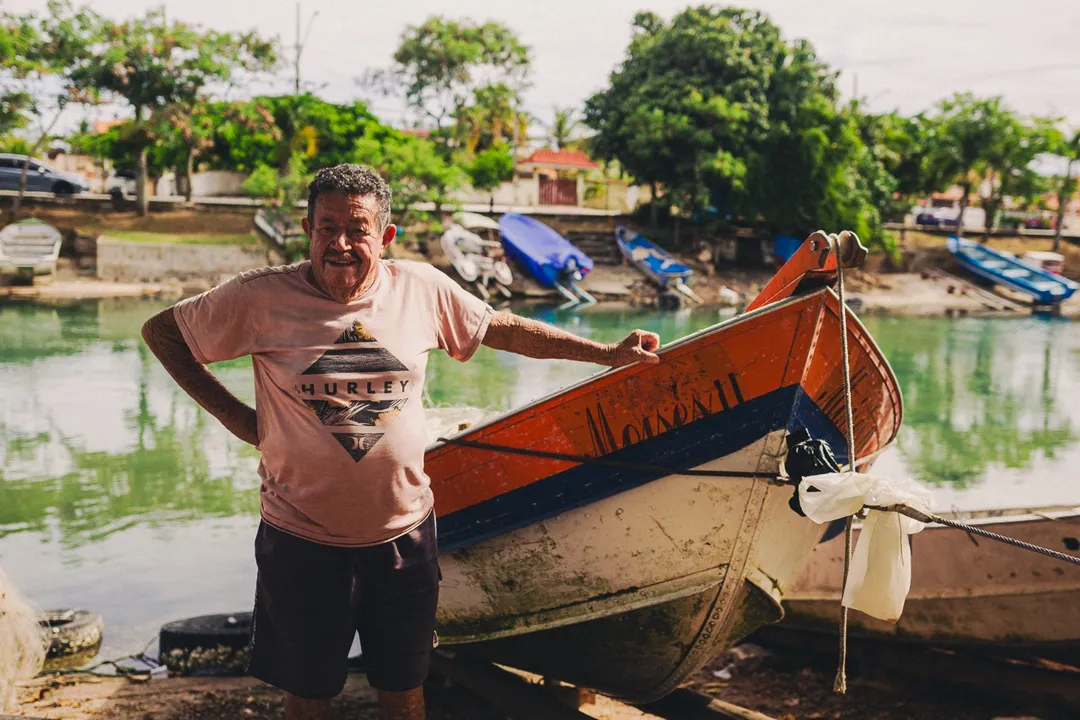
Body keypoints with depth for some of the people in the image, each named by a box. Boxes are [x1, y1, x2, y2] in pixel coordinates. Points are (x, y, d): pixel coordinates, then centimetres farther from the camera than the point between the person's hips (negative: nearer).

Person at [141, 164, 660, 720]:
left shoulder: (422, 289, -4)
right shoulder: (263, 297, -11)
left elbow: (504, 329, 10)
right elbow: (160, 331, 0)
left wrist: (608, 353, 11)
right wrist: (232, 414, -7)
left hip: (403, 533, 2)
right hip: (303, 542, -2)